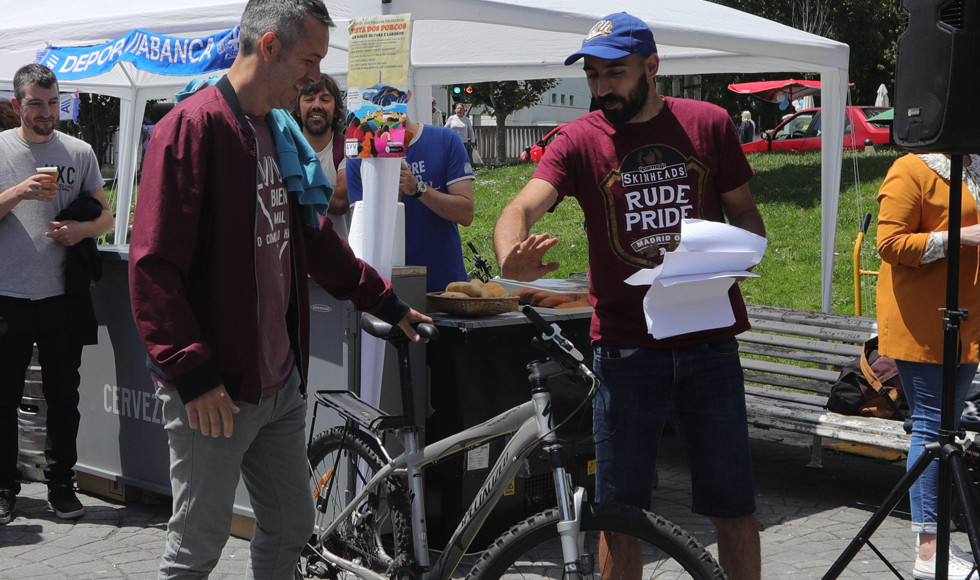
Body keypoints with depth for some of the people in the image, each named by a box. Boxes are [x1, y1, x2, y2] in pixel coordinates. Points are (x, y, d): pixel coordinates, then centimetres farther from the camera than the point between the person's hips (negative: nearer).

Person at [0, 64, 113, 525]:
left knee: (64, 396, 7)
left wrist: (81, 229, -9)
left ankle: (61, 485, 18)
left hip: (62, 295, 2)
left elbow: (105, 217, 12)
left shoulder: (79, 152, 8)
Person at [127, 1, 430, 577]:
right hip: (213, 393, -8)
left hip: (280, 380, 8)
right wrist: (192, 371, -22)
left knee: (292, 528, 15)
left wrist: (387, 302, 25)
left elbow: (314, 241, 24)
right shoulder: (194, 125, -15)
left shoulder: (281, 133, 12)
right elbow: (153, 265, -20)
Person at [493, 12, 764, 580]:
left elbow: (747, 213, 12)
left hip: (709, 343, 1)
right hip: (626, 349, -1)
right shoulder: (581, 139, -2)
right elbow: (524, 205, -18)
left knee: (734, 505, 8)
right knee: (620, 512, 6)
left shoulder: (709, 123, 3)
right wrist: (512, 256, -41)